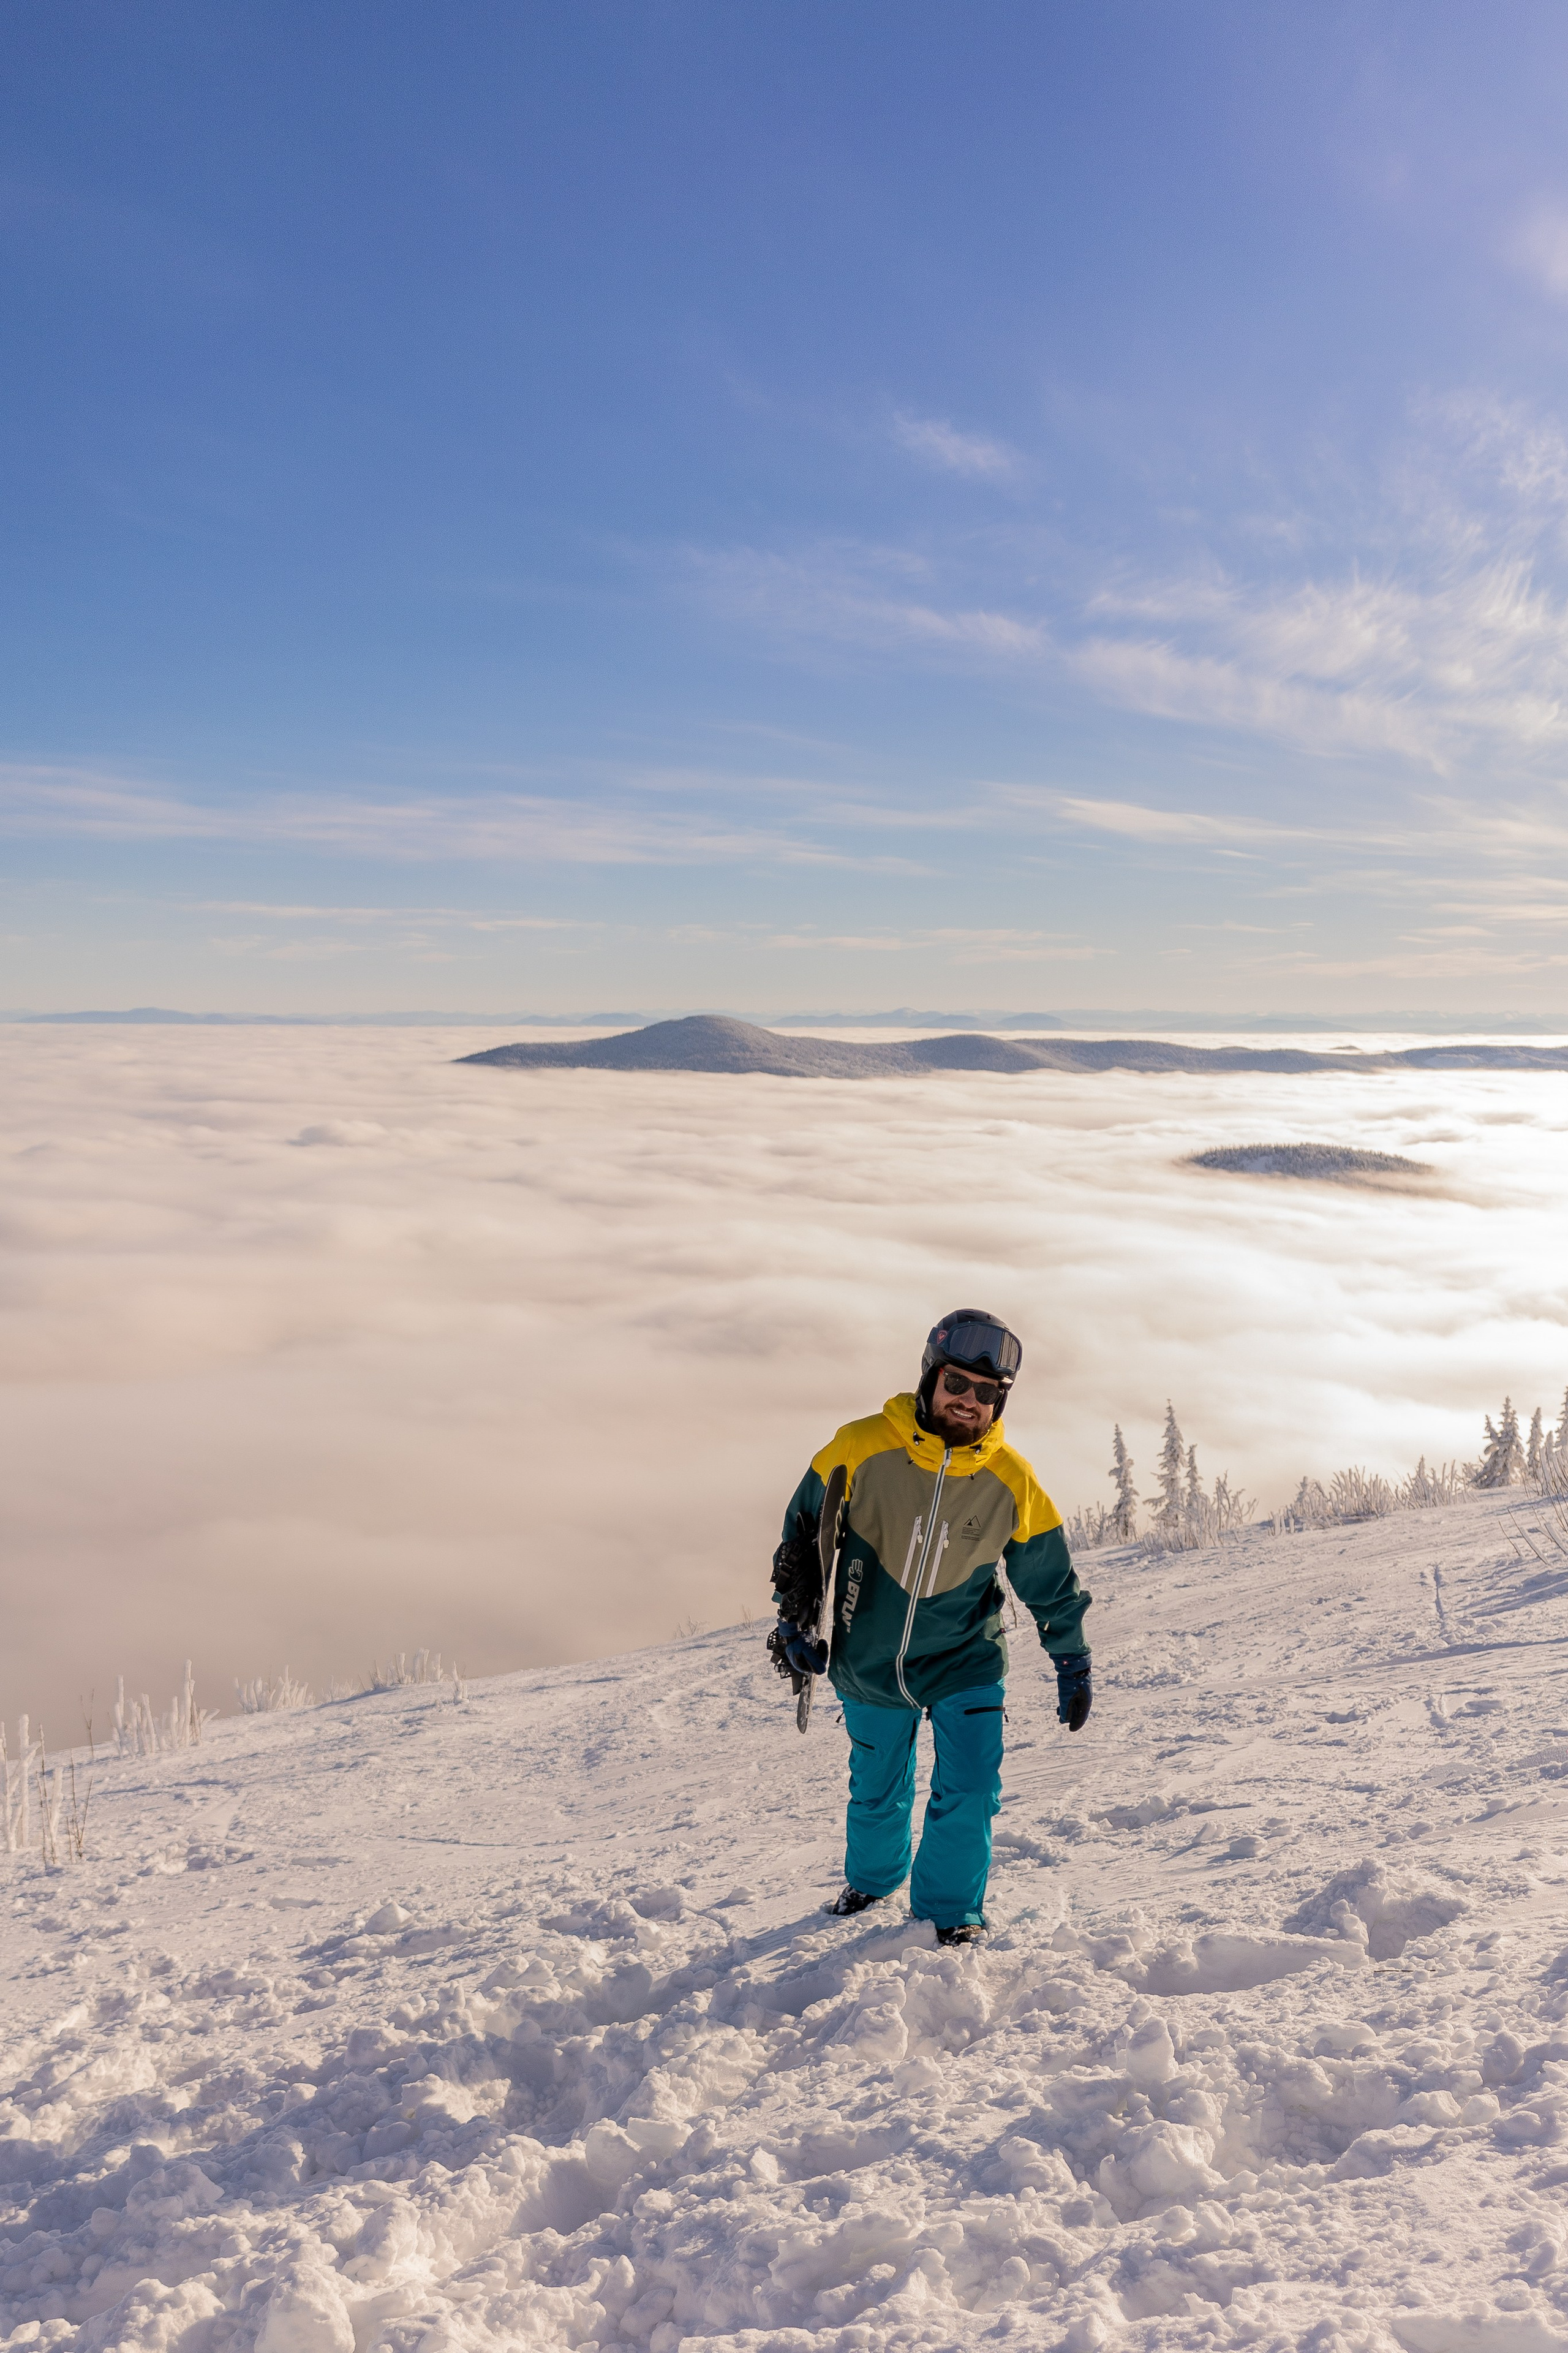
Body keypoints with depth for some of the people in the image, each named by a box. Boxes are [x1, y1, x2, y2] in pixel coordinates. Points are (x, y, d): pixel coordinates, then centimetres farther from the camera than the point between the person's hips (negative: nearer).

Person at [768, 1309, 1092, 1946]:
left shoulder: (1011, 1482, -14)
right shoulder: (861, 1448, -18)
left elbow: (1050, 1581, 1)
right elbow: (803, 1530, -3)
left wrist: (1073, 1666, 7)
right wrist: (795, 1621, -2)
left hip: (965, 1662, 0)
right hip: (868, 1664, 0)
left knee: (970, 1791, -8)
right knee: (877, 1790, 18)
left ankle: (949, 1907, 18)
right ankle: (872, 1879, 47)